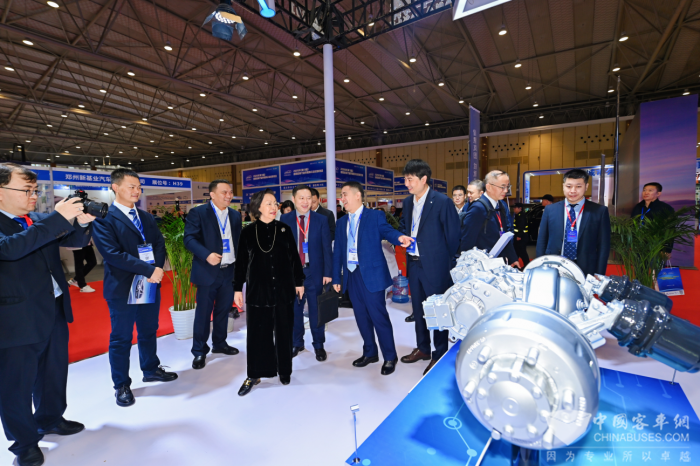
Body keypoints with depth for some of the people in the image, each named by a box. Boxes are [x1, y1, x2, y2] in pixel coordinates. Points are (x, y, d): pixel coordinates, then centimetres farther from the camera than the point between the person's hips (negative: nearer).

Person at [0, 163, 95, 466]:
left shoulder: (42, 221, 6)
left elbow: (75, 241, 5)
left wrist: (81, 223, -17)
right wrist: (59, 217, -35)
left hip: (55, 311, 7)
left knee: (54, 372, 22)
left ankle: (50, 419, 43)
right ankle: (24, 442, 28)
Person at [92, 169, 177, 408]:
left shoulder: (147, 217, 11)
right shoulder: (104, 218, -11)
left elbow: (159, 243, 4)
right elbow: (112, 253, -20)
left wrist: (158, 267, -15)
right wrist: (148, 270, -22)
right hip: (122, 289, -6)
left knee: (149, 331, 20)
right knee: (121, 338, 9)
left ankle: (151, 369, 39)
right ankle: (122, 385, 26)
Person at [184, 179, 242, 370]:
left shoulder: (235, 215, 11)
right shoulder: (198, 212, -5)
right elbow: (189, 238, -12)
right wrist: (207, 255, -26)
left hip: (229, 271, 5)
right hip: (208, 271, -5)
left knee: (223, 310, 15)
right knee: (203, 312, 4)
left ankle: (219, 344, 33)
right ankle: (199, 351, 19)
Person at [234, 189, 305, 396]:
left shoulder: (284, 229, 0)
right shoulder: (248, 232, -1)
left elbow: (294, 258, 5)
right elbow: (241, 262, 2)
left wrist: (299, 282, 6)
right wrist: (237, 288, 2)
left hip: (283, 289, 1)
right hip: (257, 290, -1)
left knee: (283, 331, 10)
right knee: (257, 332, 6)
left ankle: (284, 370, 28)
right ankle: (254, 374, 22)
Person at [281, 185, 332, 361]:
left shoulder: (321, 219, -1)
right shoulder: (285, 219, 2)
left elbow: (327, 248, -2)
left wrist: (328, 273, -5)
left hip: (314, 271, -1)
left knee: (316, 310, 9)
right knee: (294, 309, 13)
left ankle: (319, 345, 26)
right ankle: (296, 343, 32)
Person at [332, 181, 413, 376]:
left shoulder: (375, 216, -2)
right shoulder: (341, 222, 14)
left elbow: (387, 231, -19)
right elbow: (337, 252, 13)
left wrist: (400, 237, -42)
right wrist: (336, 277, 11)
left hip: (371, 275, -6)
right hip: (351, 276, 6)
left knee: (379, 317, -1)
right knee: (361, 317, 14)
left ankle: (390, 357, 16)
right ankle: (370, 353, 32)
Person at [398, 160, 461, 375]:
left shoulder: (443, 202, -14)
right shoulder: (408, 202, 6)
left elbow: (453, 236, -9)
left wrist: (449, 264, -5)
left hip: (435, 266, -7)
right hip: (414, 263, 7)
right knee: (418, 308, 18)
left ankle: (439, 355, 23)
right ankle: (423, 349, 36)